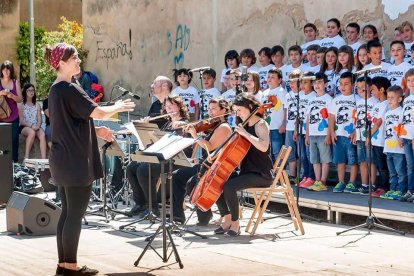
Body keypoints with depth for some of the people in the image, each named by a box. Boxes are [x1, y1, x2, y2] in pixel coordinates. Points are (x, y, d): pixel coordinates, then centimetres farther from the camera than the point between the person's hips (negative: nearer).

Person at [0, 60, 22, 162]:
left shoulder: (15, 82, 5)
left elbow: (20, 99, 5)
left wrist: (12, 95, -13)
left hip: (13, 116, 2)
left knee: (14, 138, 0)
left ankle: (15, 161, 6)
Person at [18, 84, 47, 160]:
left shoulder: (37, 105, 18)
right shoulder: (21, 105, 4)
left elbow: (39, 119, 9)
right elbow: (21, 121, -4)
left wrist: (37, 126, -13)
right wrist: (31, 126, -19)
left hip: (35, 127, 3)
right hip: (24, 127, -3)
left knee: (42, 135, -31)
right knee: (32, 132, -38)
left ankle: (43, 159, -42)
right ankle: (26, 157, -36)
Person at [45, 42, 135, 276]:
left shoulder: (56, 89, 13)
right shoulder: (70, 89, -17)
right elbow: (99, 112, -20)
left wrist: (95, 131, 20)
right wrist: (118, 107, -1)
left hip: (63, 160, 10)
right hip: (76, 160, -10)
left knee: (67, 212, 12)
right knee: (76, 215, -3)